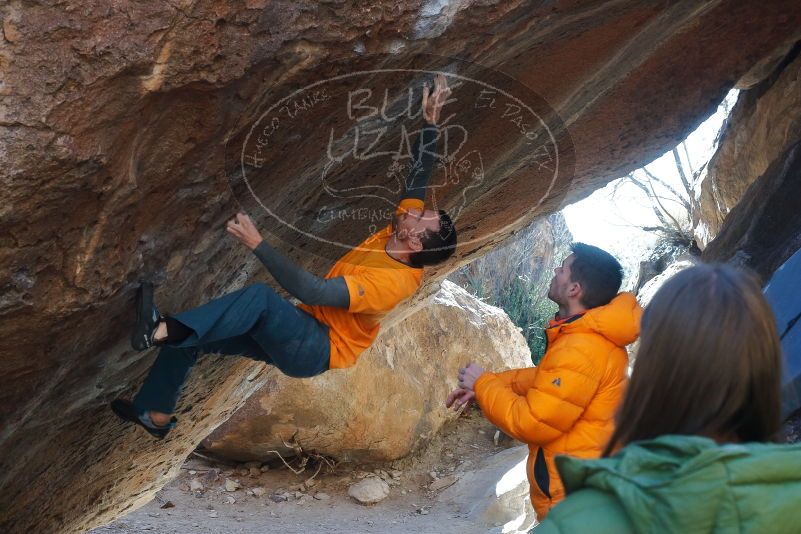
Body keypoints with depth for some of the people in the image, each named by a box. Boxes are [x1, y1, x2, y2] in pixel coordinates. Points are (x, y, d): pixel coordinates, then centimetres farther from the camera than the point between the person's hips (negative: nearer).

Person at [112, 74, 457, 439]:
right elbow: (418, 176, 10)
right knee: (189, 338, 4)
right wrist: (430, 125, 3)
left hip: (316, 352, -9)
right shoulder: (398, 240, -3)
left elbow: (311, 291, -36)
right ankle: (157, 415, 18)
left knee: (260, 296, -38)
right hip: (302, 331, 9)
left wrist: (258, 245, -37)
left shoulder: (392, 282, -28)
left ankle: (162, 330, -45)